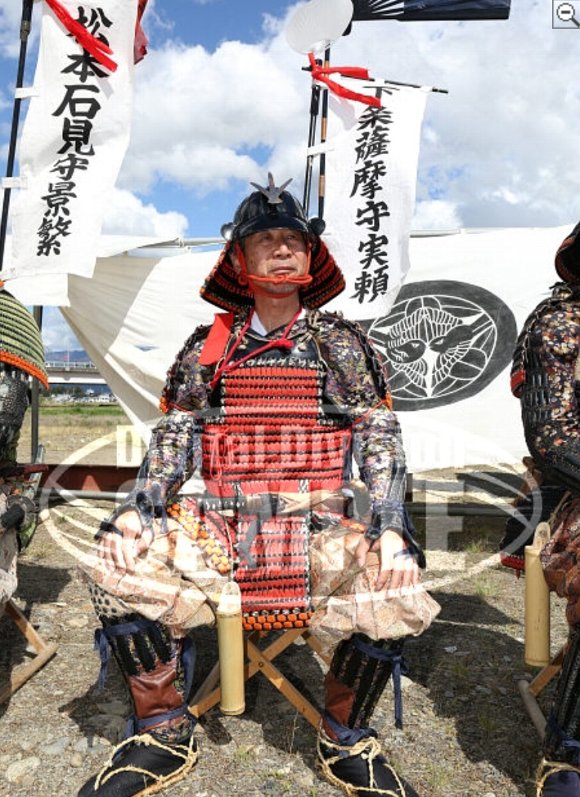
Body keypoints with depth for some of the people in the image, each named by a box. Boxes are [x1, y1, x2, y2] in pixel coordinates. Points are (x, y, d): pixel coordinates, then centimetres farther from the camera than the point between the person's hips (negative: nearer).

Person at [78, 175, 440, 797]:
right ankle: (163, 735, 3)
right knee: (120, 565, -22)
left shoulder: (342, 343, 8)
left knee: (392, 589, -28)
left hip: (319, 521, -1)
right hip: (219, 521, 2)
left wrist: (390, 527, -13)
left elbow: (380, 440, 2)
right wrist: (139, 508, -8)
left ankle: (345, 740, 5)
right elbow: (172, 441, 9)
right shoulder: (208, 346, 12)